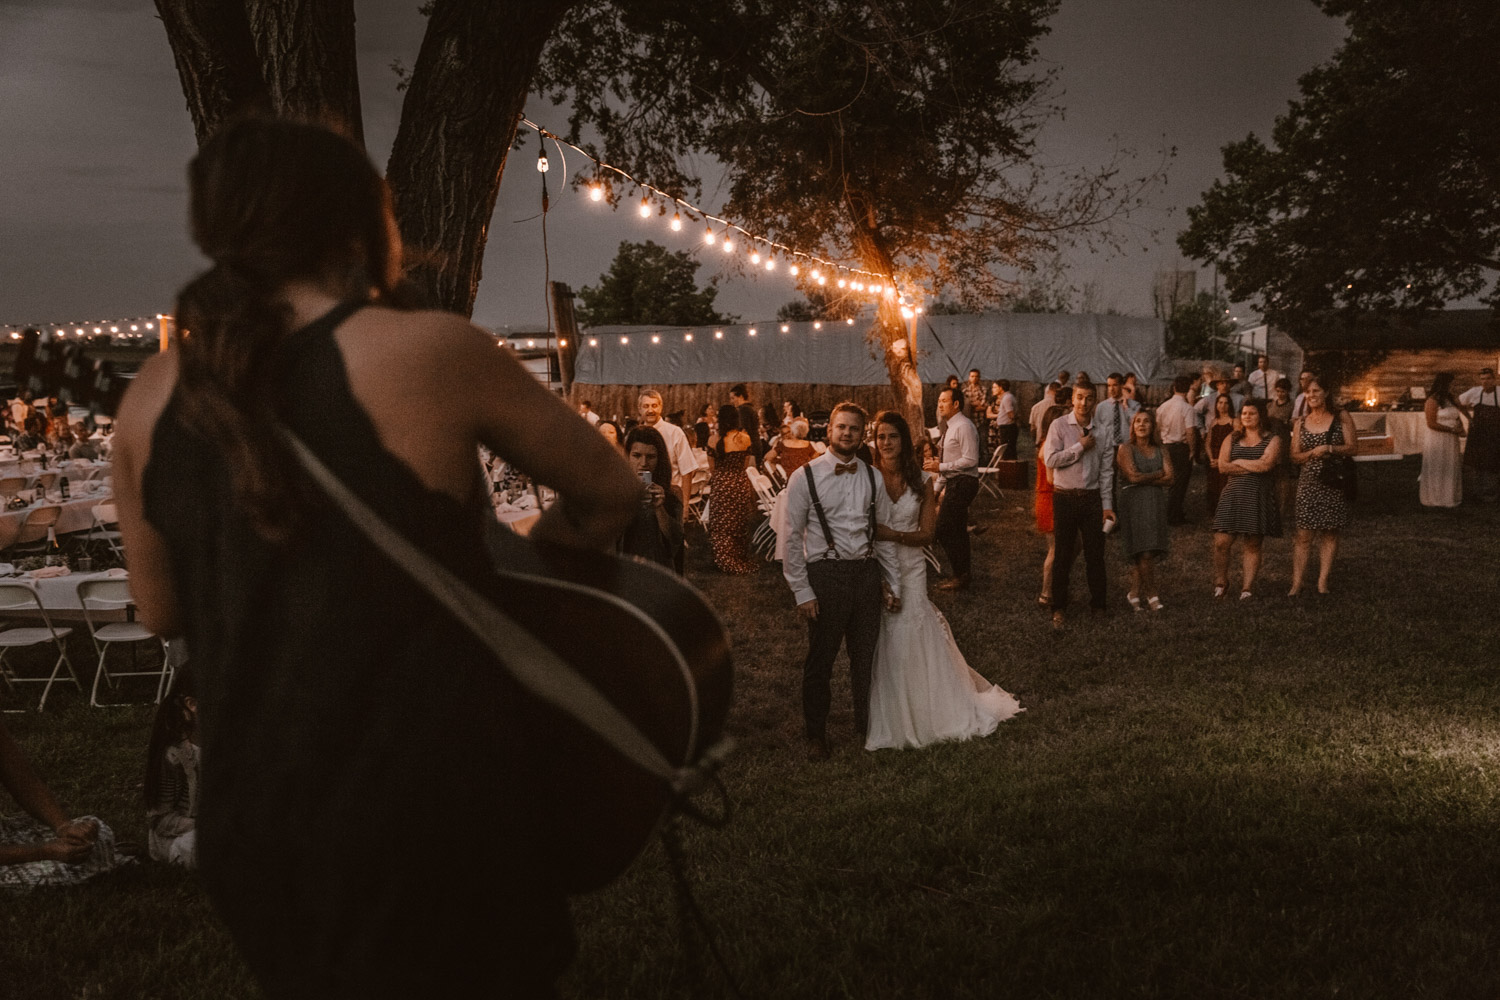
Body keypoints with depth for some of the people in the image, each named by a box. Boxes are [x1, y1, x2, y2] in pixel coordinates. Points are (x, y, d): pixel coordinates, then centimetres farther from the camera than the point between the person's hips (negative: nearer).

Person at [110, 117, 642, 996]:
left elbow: (162, 610, 13)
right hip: (430, 825, -5)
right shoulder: (430, 348, -12)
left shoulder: (152, 400, 1)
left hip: (251, 836, 6)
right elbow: (613, 493, 0)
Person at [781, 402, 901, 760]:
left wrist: (893, 582, 8)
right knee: (820, 660, 7)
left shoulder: (873, 477, 7)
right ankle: (815, 733, 24)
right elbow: (792, 538, -5)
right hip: (826, 573, -3)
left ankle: (867, 725, 33)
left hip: (867, 573, 3)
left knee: (866, 656, 14)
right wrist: (802, 591, -9)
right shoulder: (805, 477, -5)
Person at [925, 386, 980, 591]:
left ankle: (961, 576, -5)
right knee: (957, 531, 15)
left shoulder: (963, 427, -16)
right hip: (954, 483, 10)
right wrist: (942, 487, 17)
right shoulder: (951, 427, 15)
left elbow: (970, 460, -23)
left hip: (962, 483, -10)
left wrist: (941, 467, -20)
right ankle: (961, 574, 23)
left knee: (942, 528, -11)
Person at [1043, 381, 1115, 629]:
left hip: (1092, 498, 2)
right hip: (1065, 497, -2)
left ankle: (1098, 605, 20)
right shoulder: (1059, 426, -2)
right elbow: (1051, 460, -12)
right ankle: (1058, 608, 14)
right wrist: (1080, 447, -12)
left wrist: (1107, 505, 2)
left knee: (1095, 554, 6)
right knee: (1063, 555, 4)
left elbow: (1106, 470, 6)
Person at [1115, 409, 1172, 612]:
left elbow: (1169, 477, 0)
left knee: (1146, 553, 1)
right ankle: (1152, 594, 2)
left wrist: (1145, 479, -9)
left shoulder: (1160, 451, 13)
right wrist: (1158, 474, -1)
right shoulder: (1126, 448, 0)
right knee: (1144, 552, -10)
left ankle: (1134, 592, 11)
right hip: (1133, 502, -4)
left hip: (1156, 503, 4)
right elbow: (1133, 476, -11)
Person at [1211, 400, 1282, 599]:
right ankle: (1220, 583, 11)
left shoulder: (1272, 440, 5)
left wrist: (1239, 462, -2)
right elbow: (1222, 466, 0)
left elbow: (1266, 464, -12)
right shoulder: (1232, 439, 14)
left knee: (1252, 545, -1)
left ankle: (1247, 588, 6)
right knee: (1221, 542, -6)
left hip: (1259, 498, -2)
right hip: (1233, 495, 2)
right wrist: (1253, 467, -6)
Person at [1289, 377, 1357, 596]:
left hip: (1335, 482, -1)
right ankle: (1297, 583, -1)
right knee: (1304, 535, -3)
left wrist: (1329, 449, -16)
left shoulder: (1341, 417, 3)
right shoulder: (1301, 424, 9)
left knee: (1330, 534, 3)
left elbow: (1352, 447, -2)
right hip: (1308, 482, 1)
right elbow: (1295, 456, 8)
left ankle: (1323, 582, 8)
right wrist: (1313, 453, -11)